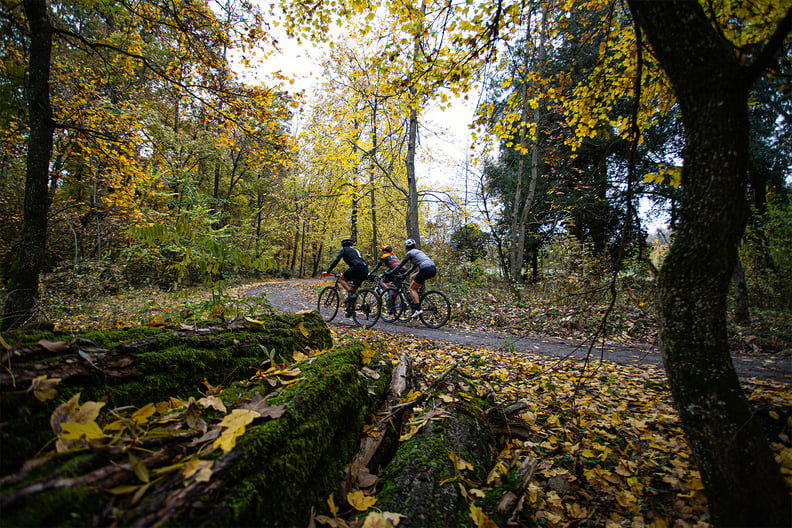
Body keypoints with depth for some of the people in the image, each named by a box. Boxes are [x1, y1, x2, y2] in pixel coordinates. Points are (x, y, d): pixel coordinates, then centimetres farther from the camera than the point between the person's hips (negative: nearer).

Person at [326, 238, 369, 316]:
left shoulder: (344, 249, 16)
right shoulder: (355, 250, 36)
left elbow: (336, 261, 11)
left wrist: (328, 271, 18)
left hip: (357, 268, -7)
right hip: (365, 270, 7)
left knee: (341, 278, 11)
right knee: (354, 288, 18)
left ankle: (351, 293, -9)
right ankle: (351, 310, 17)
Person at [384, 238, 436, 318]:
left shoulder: (409, 253, 5)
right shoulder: (418, 251, 29)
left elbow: (400, 265, 9)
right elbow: (414, 266, 36)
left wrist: (389, 273, 19)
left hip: (426, 269, -8)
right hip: (433, 269, 8)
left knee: (412, 288, 3)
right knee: (413, 278, 26)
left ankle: (418, 309, -9)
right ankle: (415, 300, 21)